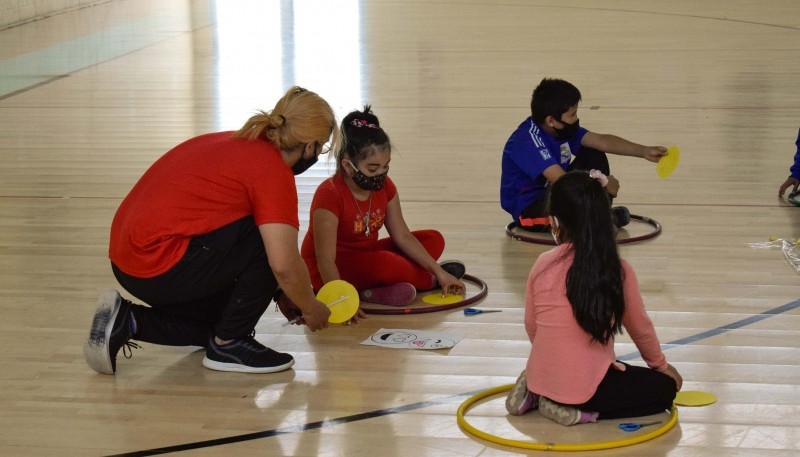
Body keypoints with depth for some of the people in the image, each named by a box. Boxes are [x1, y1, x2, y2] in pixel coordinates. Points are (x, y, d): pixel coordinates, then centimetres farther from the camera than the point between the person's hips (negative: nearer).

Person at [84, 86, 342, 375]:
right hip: (163, 269, -10)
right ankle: (229, 344, 1)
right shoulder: (273, 170, -12)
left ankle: (125, 321, 14)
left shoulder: (234, 143, 16)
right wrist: (311, 308, 2)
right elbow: (284, 265, -18)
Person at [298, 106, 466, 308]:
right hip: (335, 272, -9)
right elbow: (326, 260, -30)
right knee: (389, 265, -35)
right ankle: (428, 280, -4)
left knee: (434, 240, 2)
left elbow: (402, 236, 1)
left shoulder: (385, 187, -4)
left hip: (366, 257, 9)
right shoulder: (329, 195, -26)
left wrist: (439, 272, -7)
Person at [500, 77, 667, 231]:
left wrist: (644, 151, -8)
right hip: (527, 210, -9)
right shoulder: (527, 140, -30)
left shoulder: (562, 128, -3)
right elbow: (561, 180, -36)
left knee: (594, 155, 5)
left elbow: (601, 141, 0)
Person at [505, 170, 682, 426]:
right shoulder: (619, 270, -11)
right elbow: (640, 326, 3)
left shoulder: (542, 265, -5)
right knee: (664, 387, 13)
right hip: (583, 385, -6)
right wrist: (660, 365, 23)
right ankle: (579, 411, -4)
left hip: (540, 376, 6)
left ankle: (535, 394, 11)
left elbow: (531, 326, 6)